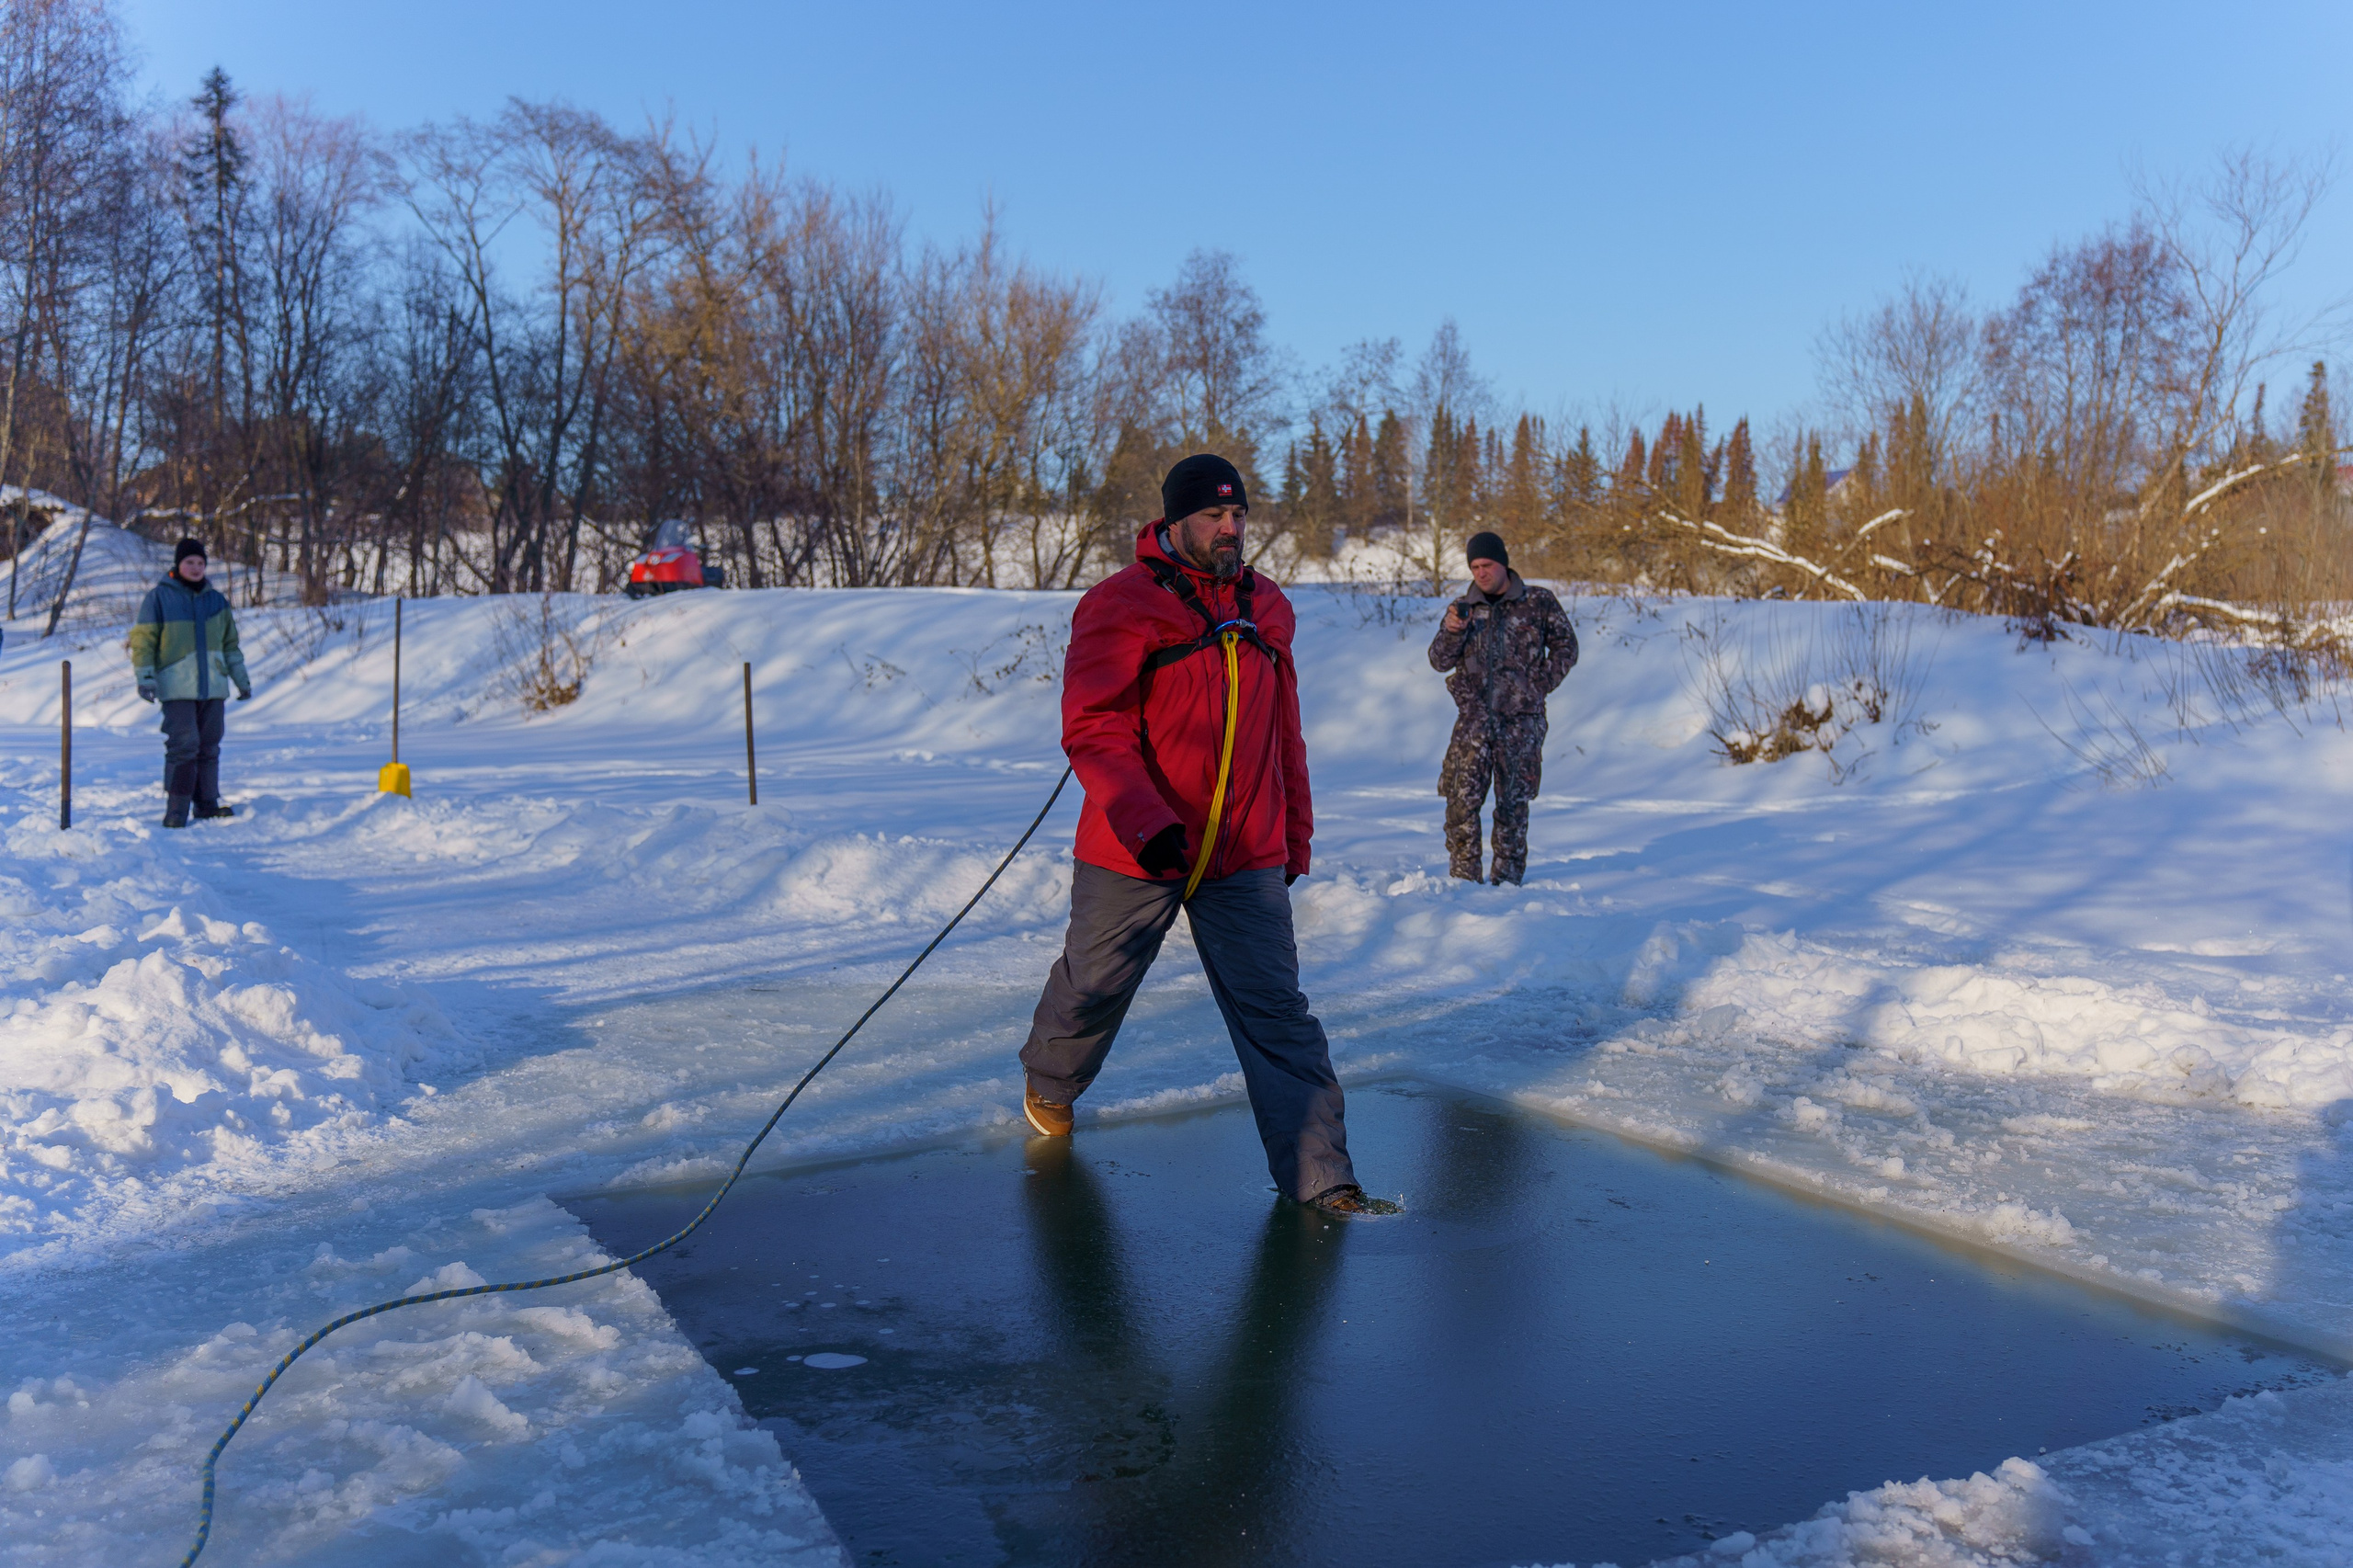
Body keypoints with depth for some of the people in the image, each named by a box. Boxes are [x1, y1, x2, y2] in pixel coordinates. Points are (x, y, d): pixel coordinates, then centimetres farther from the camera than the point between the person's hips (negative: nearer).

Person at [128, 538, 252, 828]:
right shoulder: (159, 597, 1)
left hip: (212, 686, 5)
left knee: (209, 747, 8)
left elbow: (230, 644, 21)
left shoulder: (216, 600, 14)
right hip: (176, 687, -5)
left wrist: (242, 680, 20)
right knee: (183, 745, -12)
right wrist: (145, 677, -9)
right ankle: (175, 811, -9)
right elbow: (142, 640, 0)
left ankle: (207, 803, 16)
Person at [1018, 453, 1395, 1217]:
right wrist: (1146, 823, -30)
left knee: (1276, 1010, -2)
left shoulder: (1266, 610, 10)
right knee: (1094, 986, 15)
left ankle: (1317, 1174, 3)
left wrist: (1294, 838, 18)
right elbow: (1094, 730, -17)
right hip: (1131, 857, -3)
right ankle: (1050, 1083, 46)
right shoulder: (1120, 605, -9)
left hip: (1245, 858, 4)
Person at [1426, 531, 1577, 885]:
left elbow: (1565, 646, 9)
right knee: (1462, 797, -8)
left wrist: (1541, 686, -2)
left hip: (1521, 719, -1)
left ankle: (1509, 876, 14)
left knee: (1513, 801, 4)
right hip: (1474, 718, 1)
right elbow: (1440, 661, 3)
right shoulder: (1462, 609, 10)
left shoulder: (1539, 603, 5)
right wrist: (1451, 631, -16)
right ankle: (1464, 876, 0)